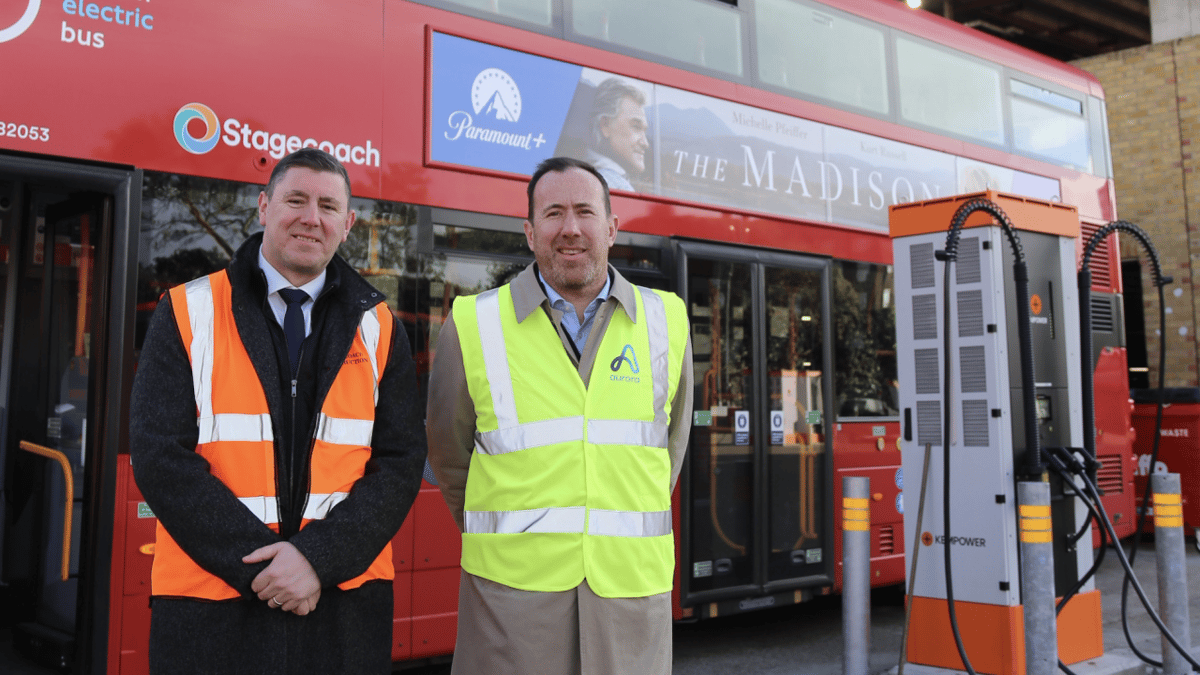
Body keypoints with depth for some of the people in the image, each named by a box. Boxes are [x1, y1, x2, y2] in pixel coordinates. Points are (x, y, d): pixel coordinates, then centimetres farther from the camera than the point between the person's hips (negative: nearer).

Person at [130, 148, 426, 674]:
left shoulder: (378, 330, 4)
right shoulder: (188, 314, 1)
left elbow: (400, 463, -1)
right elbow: (160, 457, -6)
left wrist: (320, 558, -14)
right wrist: (258, 562, -14)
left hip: (343, 603, 1)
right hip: (212, 605, -1)